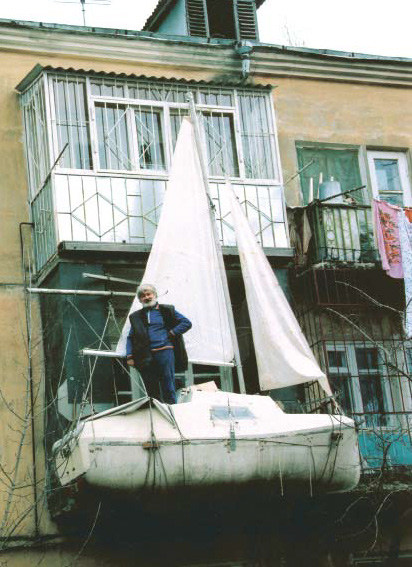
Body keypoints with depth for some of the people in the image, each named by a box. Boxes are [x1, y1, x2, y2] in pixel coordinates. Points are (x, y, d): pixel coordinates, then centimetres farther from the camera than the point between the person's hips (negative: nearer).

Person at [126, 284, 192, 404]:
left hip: (164, 352, -3)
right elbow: (130, 338, 16)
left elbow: (186, 323, 8)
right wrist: (129, 357, 3)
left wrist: (171, 333, -2)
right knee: (151, 391, 4)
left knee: (168, 389, -5)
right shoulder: (136, 317, 18)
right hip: (145, 357, 3)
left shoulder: (166, 310, 11)